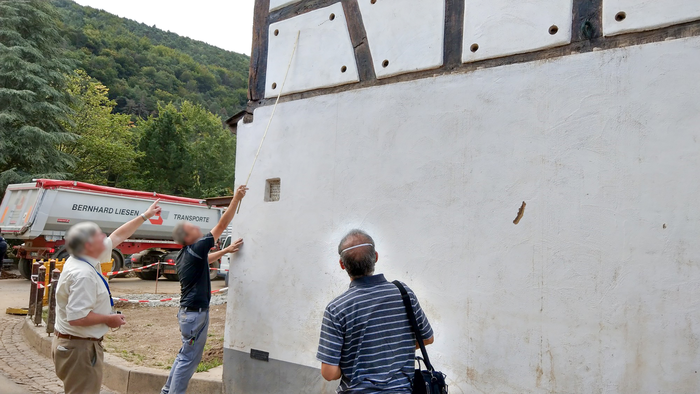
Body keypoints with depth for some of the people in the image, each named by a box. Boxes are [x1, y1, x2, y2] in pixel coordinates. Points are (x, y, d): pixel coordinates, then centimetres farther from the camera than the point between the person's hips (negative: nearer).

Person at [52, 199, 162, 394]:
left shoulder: (85, 259, 4)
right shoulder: (83, 275, -26)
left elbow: (117, 236, 15)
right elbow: (77, 317, -32)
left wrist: (145, 216, 20)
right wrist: (109, 319, -17)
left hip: (74, 344, 10)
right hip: (80, 348, -10)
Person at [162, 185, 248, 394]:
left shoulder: (185, 255, 8)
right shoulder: (195, 249, -18)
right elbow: (221, 225, -18)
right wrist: (236, 198, -16)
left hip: (188, 311, 10)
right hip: (195, 313, -10)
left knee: (185, 355, 21)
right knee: (189, 358, -1)